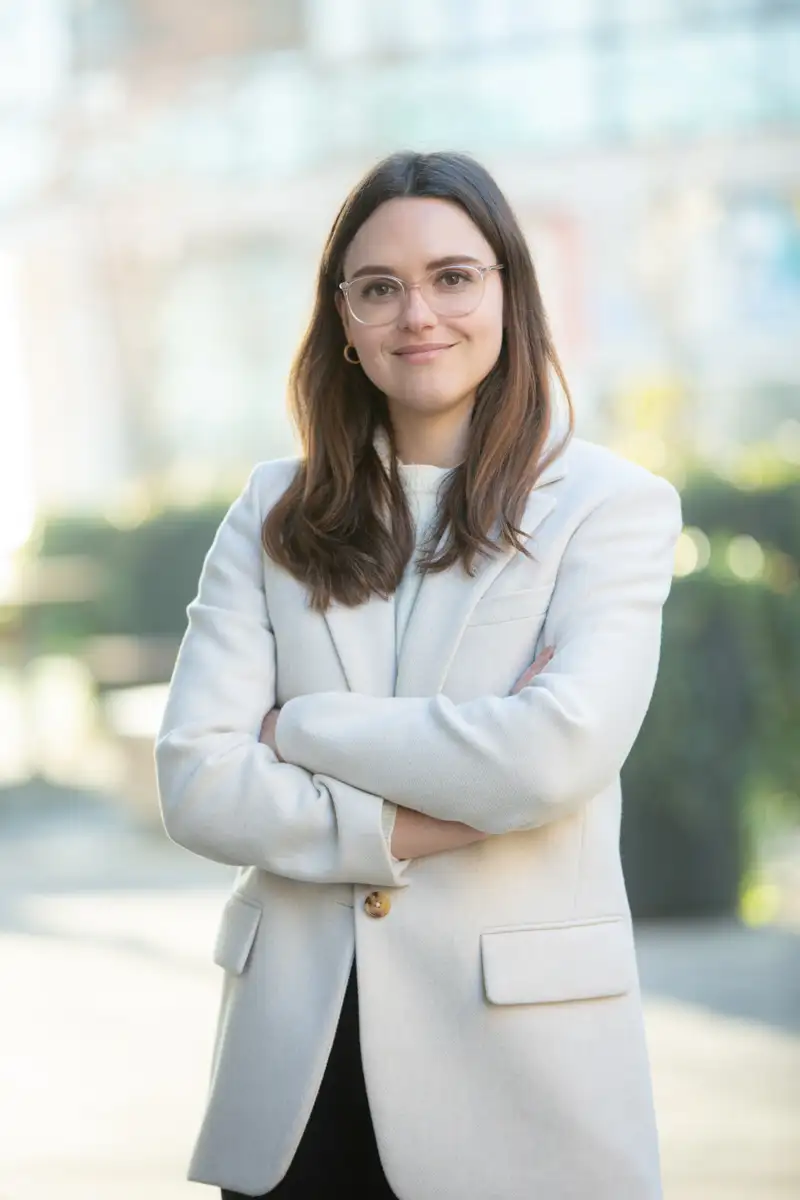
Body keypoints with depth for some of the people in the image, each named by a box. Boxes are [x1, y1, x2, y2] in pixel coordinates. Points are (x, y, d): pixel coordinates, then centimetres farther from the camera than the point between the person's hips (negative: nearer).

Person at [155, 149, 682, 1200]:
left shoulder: (613, 505, 0)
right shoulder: (276, 513, 9)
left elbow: (561, 752, -17)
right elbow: (196, 782, -1)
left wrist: (303, 727, -7)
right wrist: (410, 830, -13)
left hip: (519, 1064, -3)